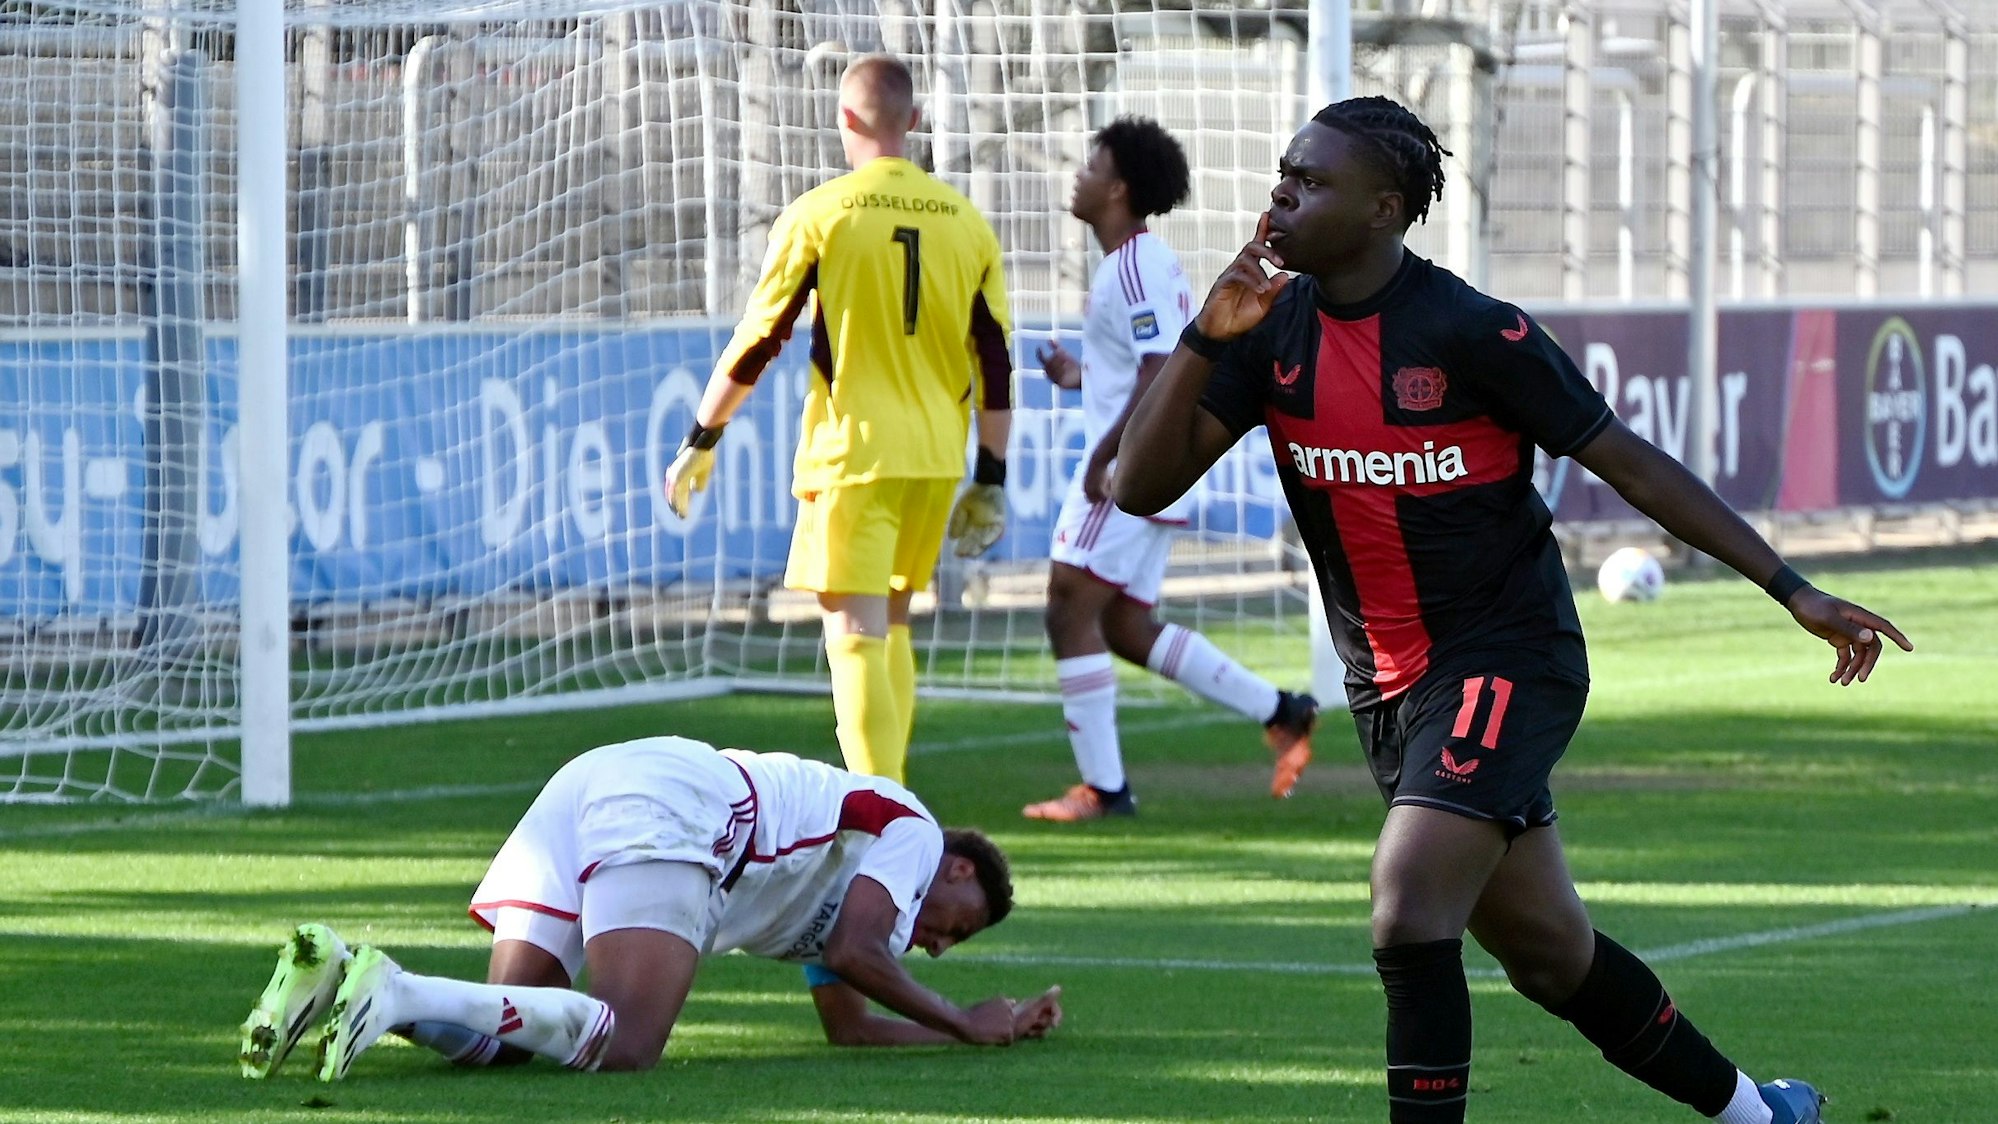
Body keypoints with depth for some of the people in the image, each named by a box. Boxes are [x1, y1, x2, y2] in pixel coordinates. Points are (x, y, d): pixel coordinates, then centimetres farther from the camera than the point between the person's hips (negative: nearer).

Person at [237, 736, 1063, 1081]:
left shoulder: (835, 884, 40)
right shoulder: (913, 830, 15)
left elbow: (847, 1026, 38)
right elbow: (855, 953, -1)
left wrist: (990, 1027, 43)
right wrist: (962, 1024, 11)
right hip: (666, 806, -9)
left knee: (497, 1038, -4)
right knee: (626, 1042, -25)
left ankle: (338, 970, -27)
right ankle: (400, 993, -41)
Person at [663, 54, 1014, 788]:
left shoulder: (818, 216, -6)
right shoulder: (966, 223, 5)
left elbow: (758, 341, -3)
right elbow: (996, 365, 6)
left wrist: (700, 441, 7)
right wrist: (991, 480, 13)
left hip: (852, 452, -5)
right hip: (937, 459, 5)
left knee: (856, 636, -7)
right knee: (892, 626, 20)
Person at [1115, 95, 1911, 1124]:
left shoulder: (1474, 333, -16)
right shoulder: (1274, 328, 0)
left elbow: (1630, 465, -10)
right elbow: (1143, 486, -4)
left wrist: (1794, 592, -9)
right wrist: (1206, 338, -18)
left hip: (1506, 657, -6)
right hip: (1386, 683, 6)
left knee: (1409, 915, -23)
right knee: (1547, 951, 15)